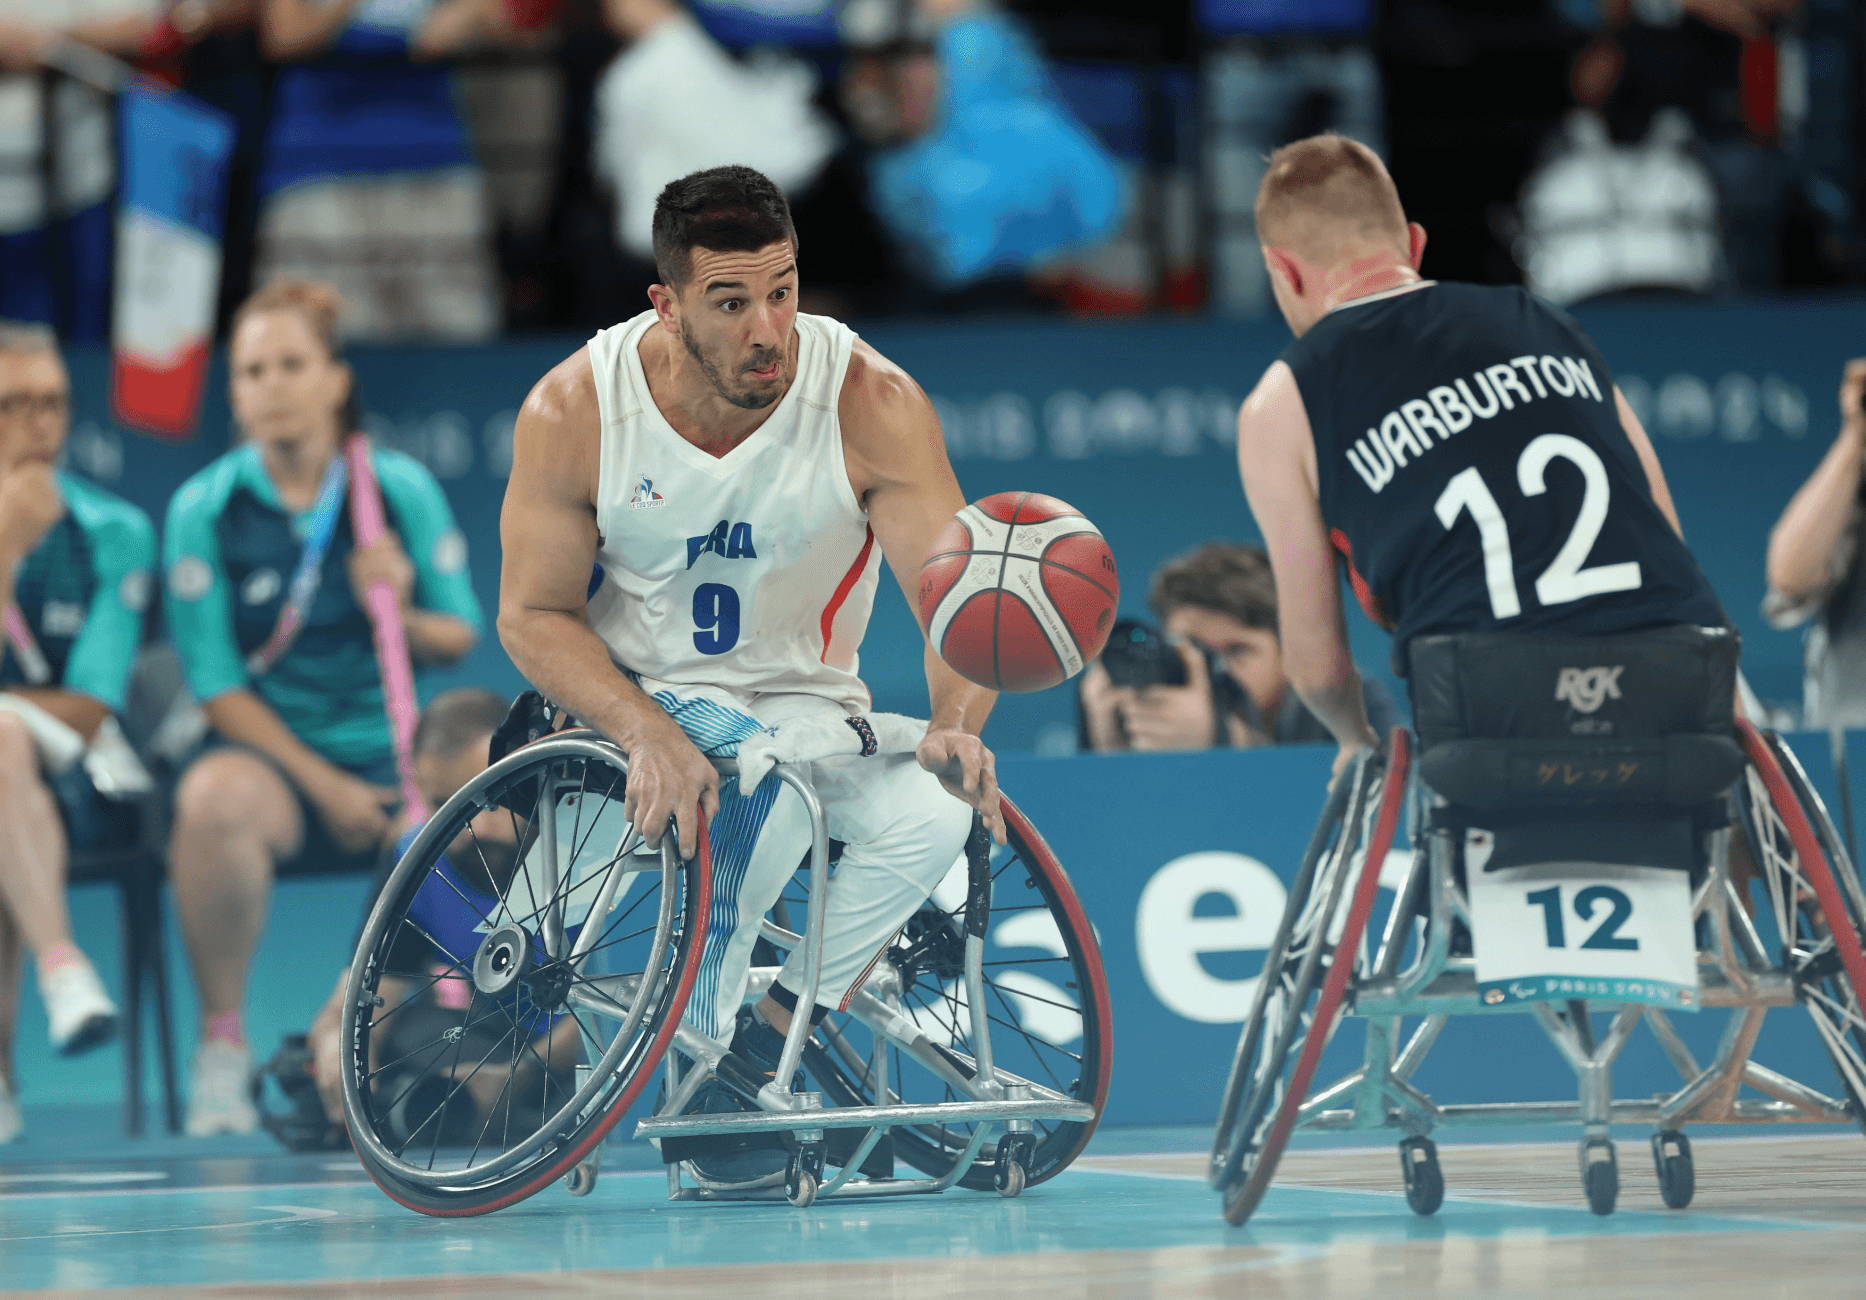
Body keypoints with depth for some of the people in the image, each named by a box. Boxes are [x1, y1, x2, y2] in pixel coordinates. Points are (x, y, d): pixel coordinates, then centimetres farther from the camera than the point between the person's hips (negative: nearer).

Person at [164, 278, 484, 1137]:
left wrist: (404, 615, -17)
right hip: (271, 755, -2)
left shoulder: (402, 491, 3)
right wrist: (326, 786, -14)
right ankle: (221, 1043, -20)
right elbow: (218, 686, -5)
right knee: (215, 798, -39)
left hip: (393, 752, 2)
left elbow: (462, 639, 7)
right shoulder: (203, 510, -3)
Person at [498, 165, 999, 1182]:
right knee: (770, 769, -35)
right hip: (635, 694, -2)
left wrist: (954, 725, -42)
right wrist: (646, 731, -29)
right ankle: (689, 1061, -16)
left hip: (810, 706, 2)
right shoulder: (574, 409, -15)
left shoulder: (873, 403, -16)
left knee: (931, 810, -28)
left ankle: (759, 1051, -10)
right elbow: (534, 614, -10)